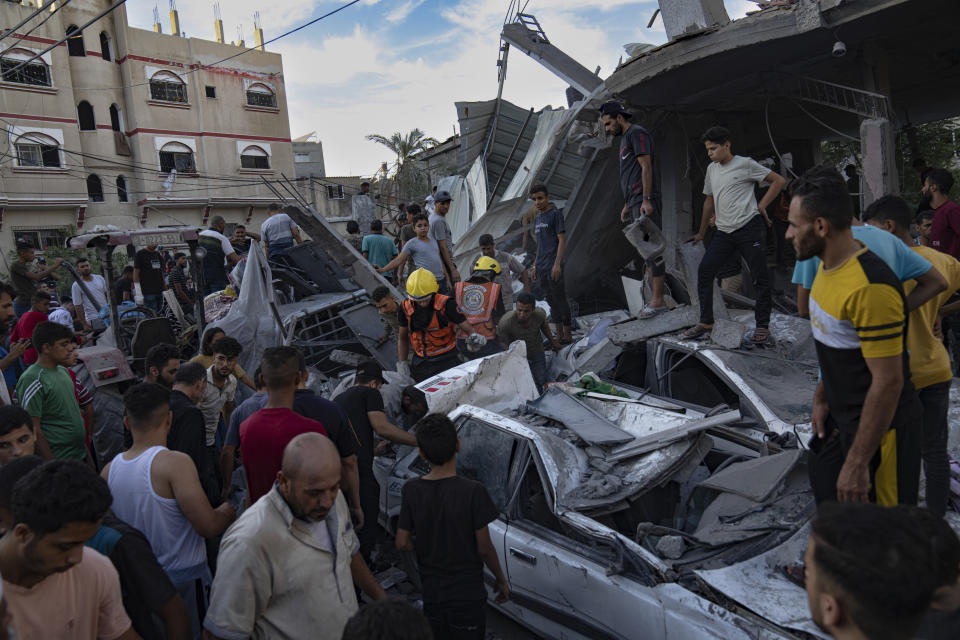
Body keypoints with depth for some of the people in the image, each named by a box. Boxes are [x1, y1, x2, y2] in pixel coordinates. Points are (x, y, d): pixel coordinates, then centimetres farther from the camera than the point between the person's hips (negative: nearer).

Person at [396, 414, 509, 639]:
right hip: (468, 595, -3)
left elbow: (402, 543, -4)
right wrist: (501, 580, 3)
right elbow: (484, 548, -13)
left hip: (431, 596, 3)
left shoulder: (411, 490, -10)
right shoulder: (473, 492, -21)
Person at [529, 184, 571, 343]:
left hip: (553, 267, -8)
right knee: (552, 301, 11)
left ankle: (567, 336, 2)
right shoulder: (537, 219, 18)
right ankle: (559, 335, 18)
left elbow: (562, 240, -11)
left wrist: (557, 264, -18)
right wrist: (535, 266, 18)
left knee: (560, 300, -4)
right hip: (542, 268, 8)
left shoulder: (555, 214, -5)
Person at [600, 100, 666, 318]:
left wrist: (646, 200, -21)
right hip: (634, 202, 10)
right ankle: (656, 297, 10)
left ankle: (658, 299, -11)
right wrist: (627, 205, 24)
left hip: (645, 201, -10)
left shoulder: (637, 133, -5)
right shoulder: (625, 139, 24)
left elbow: (646, 167, -15)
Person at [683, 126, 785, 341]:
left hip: (749, 228, -6)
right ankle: (706, 322, 5)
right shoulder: (712, 169, 16)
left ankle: (763, 325, 11)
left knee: (760, 276, 0)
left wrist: (761, 206, -5)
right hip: (724, 232, 6)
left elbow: (779, 181, 1)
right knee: (704, 271, -4)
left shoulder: (745, 164, -2)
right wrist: (701, 233, 25)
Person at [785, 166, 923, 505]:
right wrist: (822, 397, 16)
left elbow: (888, 382, -27)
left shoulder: (870, 288, -29)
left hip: (879, 430, -9)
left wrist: (857, 463, -23)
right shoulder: (829, 265, 2)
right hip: (841, 419, 9)